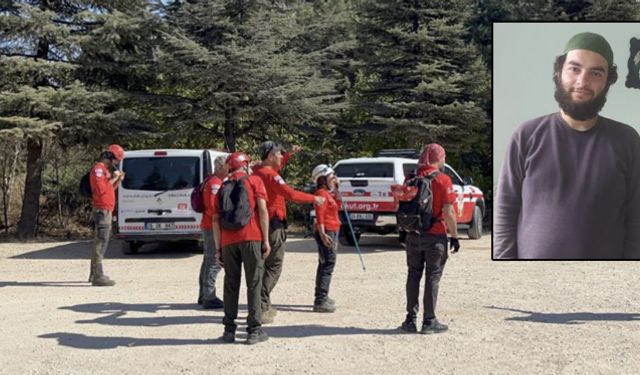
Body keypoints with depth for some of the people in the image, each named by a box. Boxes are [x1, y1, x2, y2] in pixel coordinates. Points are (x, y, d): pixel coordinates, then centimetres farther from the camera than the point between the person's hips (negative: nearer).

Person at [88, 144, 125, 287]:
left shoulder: (105, 170, 20)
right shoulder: (98, 168, -11)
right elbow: (101, 189, -21)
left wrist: (118, 180, 12)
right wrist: (113, 179, -12)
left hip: (106, 211, 11)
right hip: (102, 211, -11)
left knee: (100, 243, 16)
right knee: (100, 243, -13)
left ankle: (94, 274, 25)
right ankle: (98, 277, -15)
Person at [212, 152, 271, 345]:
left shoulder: (222, 188, 18)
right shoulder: (254, 181, 8)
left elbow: (216, 219, 11)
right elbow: (262, 210, -3)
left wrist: (218, 248, 13)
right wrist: (266, 240, -2)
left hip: (228, 241, 3)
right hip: (251, 238, -3)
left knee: (231, 283, 11)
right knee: (254, 283, 1)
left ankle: (229, 329, 11)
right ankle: (254, 329, -1)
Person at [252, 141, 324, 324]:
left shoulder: (256, 171, 10)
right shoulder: (270, 175, -18)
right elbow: (290, 194, -26)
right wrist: (314, 198, -16)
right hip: (273, 224, -10)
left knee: (263, 265, 18)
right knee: (273, 267, -5)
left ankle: (264, 306, 25)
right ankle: (261, 309, -9)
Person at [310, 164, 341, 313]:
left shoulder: (328, 193, 15)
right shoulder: (321, 193, -15)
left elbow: (338, 205, 23)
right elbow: (319, 216, -23)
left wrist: (336, 189, 15)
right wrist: (322, 234, -30)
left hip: (332, 232, 11)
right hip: (327, 232, -11)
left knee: (325, 264, 17)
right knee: (328, 265, -13)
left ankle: (322, 297, 28)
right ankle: (320, 301, -14)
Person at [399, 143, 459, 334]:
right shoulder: (443, 180, -11)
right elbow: (448, 212, -13)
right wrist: (454, 236, -6)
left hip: (413, 235, 5)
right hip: (435, 236, -4)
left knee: (413, 276, 11)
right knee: (432, 278, 3)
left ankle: (411, 320, 13)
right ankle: (429, 322, 6)